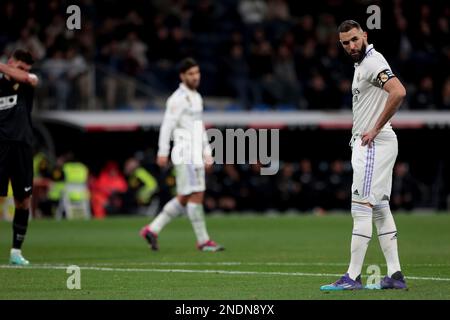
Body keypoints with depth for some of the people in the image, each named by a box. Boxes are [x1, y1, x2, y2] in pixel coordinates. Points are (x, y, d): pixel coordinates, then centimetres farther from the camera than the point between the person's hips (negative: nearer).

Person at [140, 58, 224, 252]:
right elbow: (167, 125, -13)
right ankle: (203, 241, -3)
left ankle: (152, 230, 14)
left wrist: (206, 152, 22)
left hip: (196, 155, 9)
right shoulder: (178, 98, -9)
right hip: (185, 155, -9)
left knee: (183, 199, 9)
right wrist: (162, 152, -17)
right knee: (196, 196, -7)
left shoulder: (197, 97, 19)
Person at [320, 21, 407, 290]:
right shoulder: (362, 64, 17)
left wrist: (376, 129, -22)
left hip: (374, 145, -11)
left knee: (361, 208, -10)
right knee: (380, 208, 11)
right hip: (367, 145, 11)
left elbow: (399, 92, -30)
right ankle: (395, 275, 12)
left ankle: (353, 276, -10)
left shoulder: (372, 62, -15)